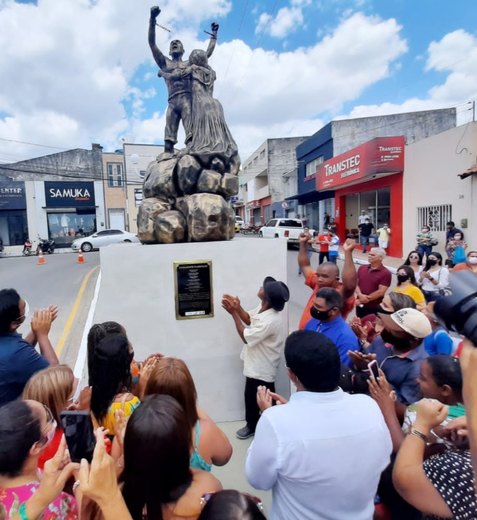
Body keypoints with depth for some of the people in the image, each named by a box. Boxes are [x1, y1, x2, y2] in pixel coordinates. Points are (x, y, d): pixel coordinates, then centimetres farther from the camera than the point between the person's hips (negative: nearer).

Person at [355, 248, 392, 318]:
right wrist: (360, 295, -16)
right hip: (360, 306, 5)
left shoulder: (385, 273, -10)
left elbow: (381, 292, -15)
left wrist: (365, 299, -14)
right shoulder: (362, 268, 5)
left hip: (374, 308, -5)